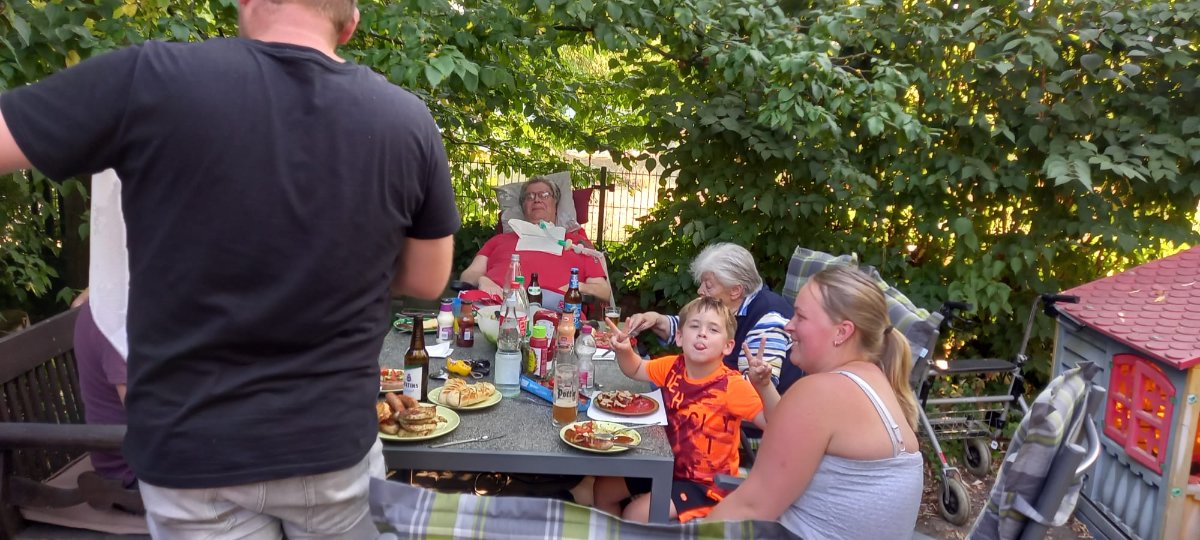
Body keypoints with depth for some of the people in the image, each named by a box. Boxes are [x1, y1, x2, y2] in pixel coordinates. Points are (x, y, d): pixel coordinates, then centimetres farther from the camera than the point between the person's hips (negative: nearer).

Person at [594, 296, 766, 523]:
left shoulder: (732, 386, -24)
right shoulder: (673, 367, -7)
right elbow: (635, 369, 13)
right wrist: (624, 350, -9)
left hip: (706, 485, -6)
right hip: (669, 465, 7)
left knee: (636, 515, -21)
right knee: (604, 487, 13)